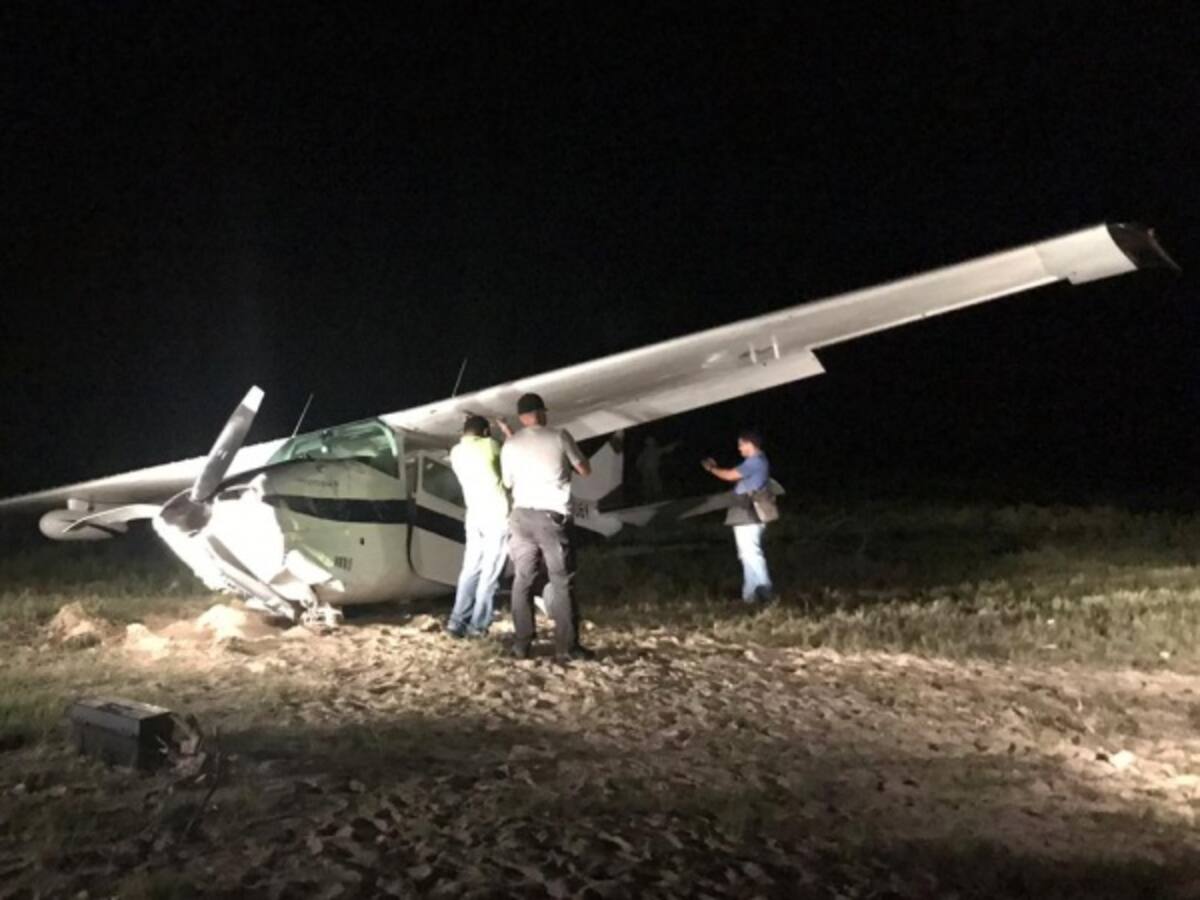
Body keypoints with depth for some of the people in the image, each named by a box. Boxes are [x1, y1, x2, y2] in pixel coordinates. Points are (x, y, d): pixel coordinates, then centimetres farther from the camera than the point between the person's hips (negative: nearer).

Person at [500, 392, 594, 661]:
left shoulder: (510, 445, 4)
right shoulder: (559, 437, -4)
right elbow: (585, 470, 5)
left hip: (522, 516, 3)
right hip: (553, 517, -3)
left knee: (522, 581, 10)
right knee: (562, 582, 3)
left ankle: (521, 645, 12)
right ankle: (567, 646, 3)